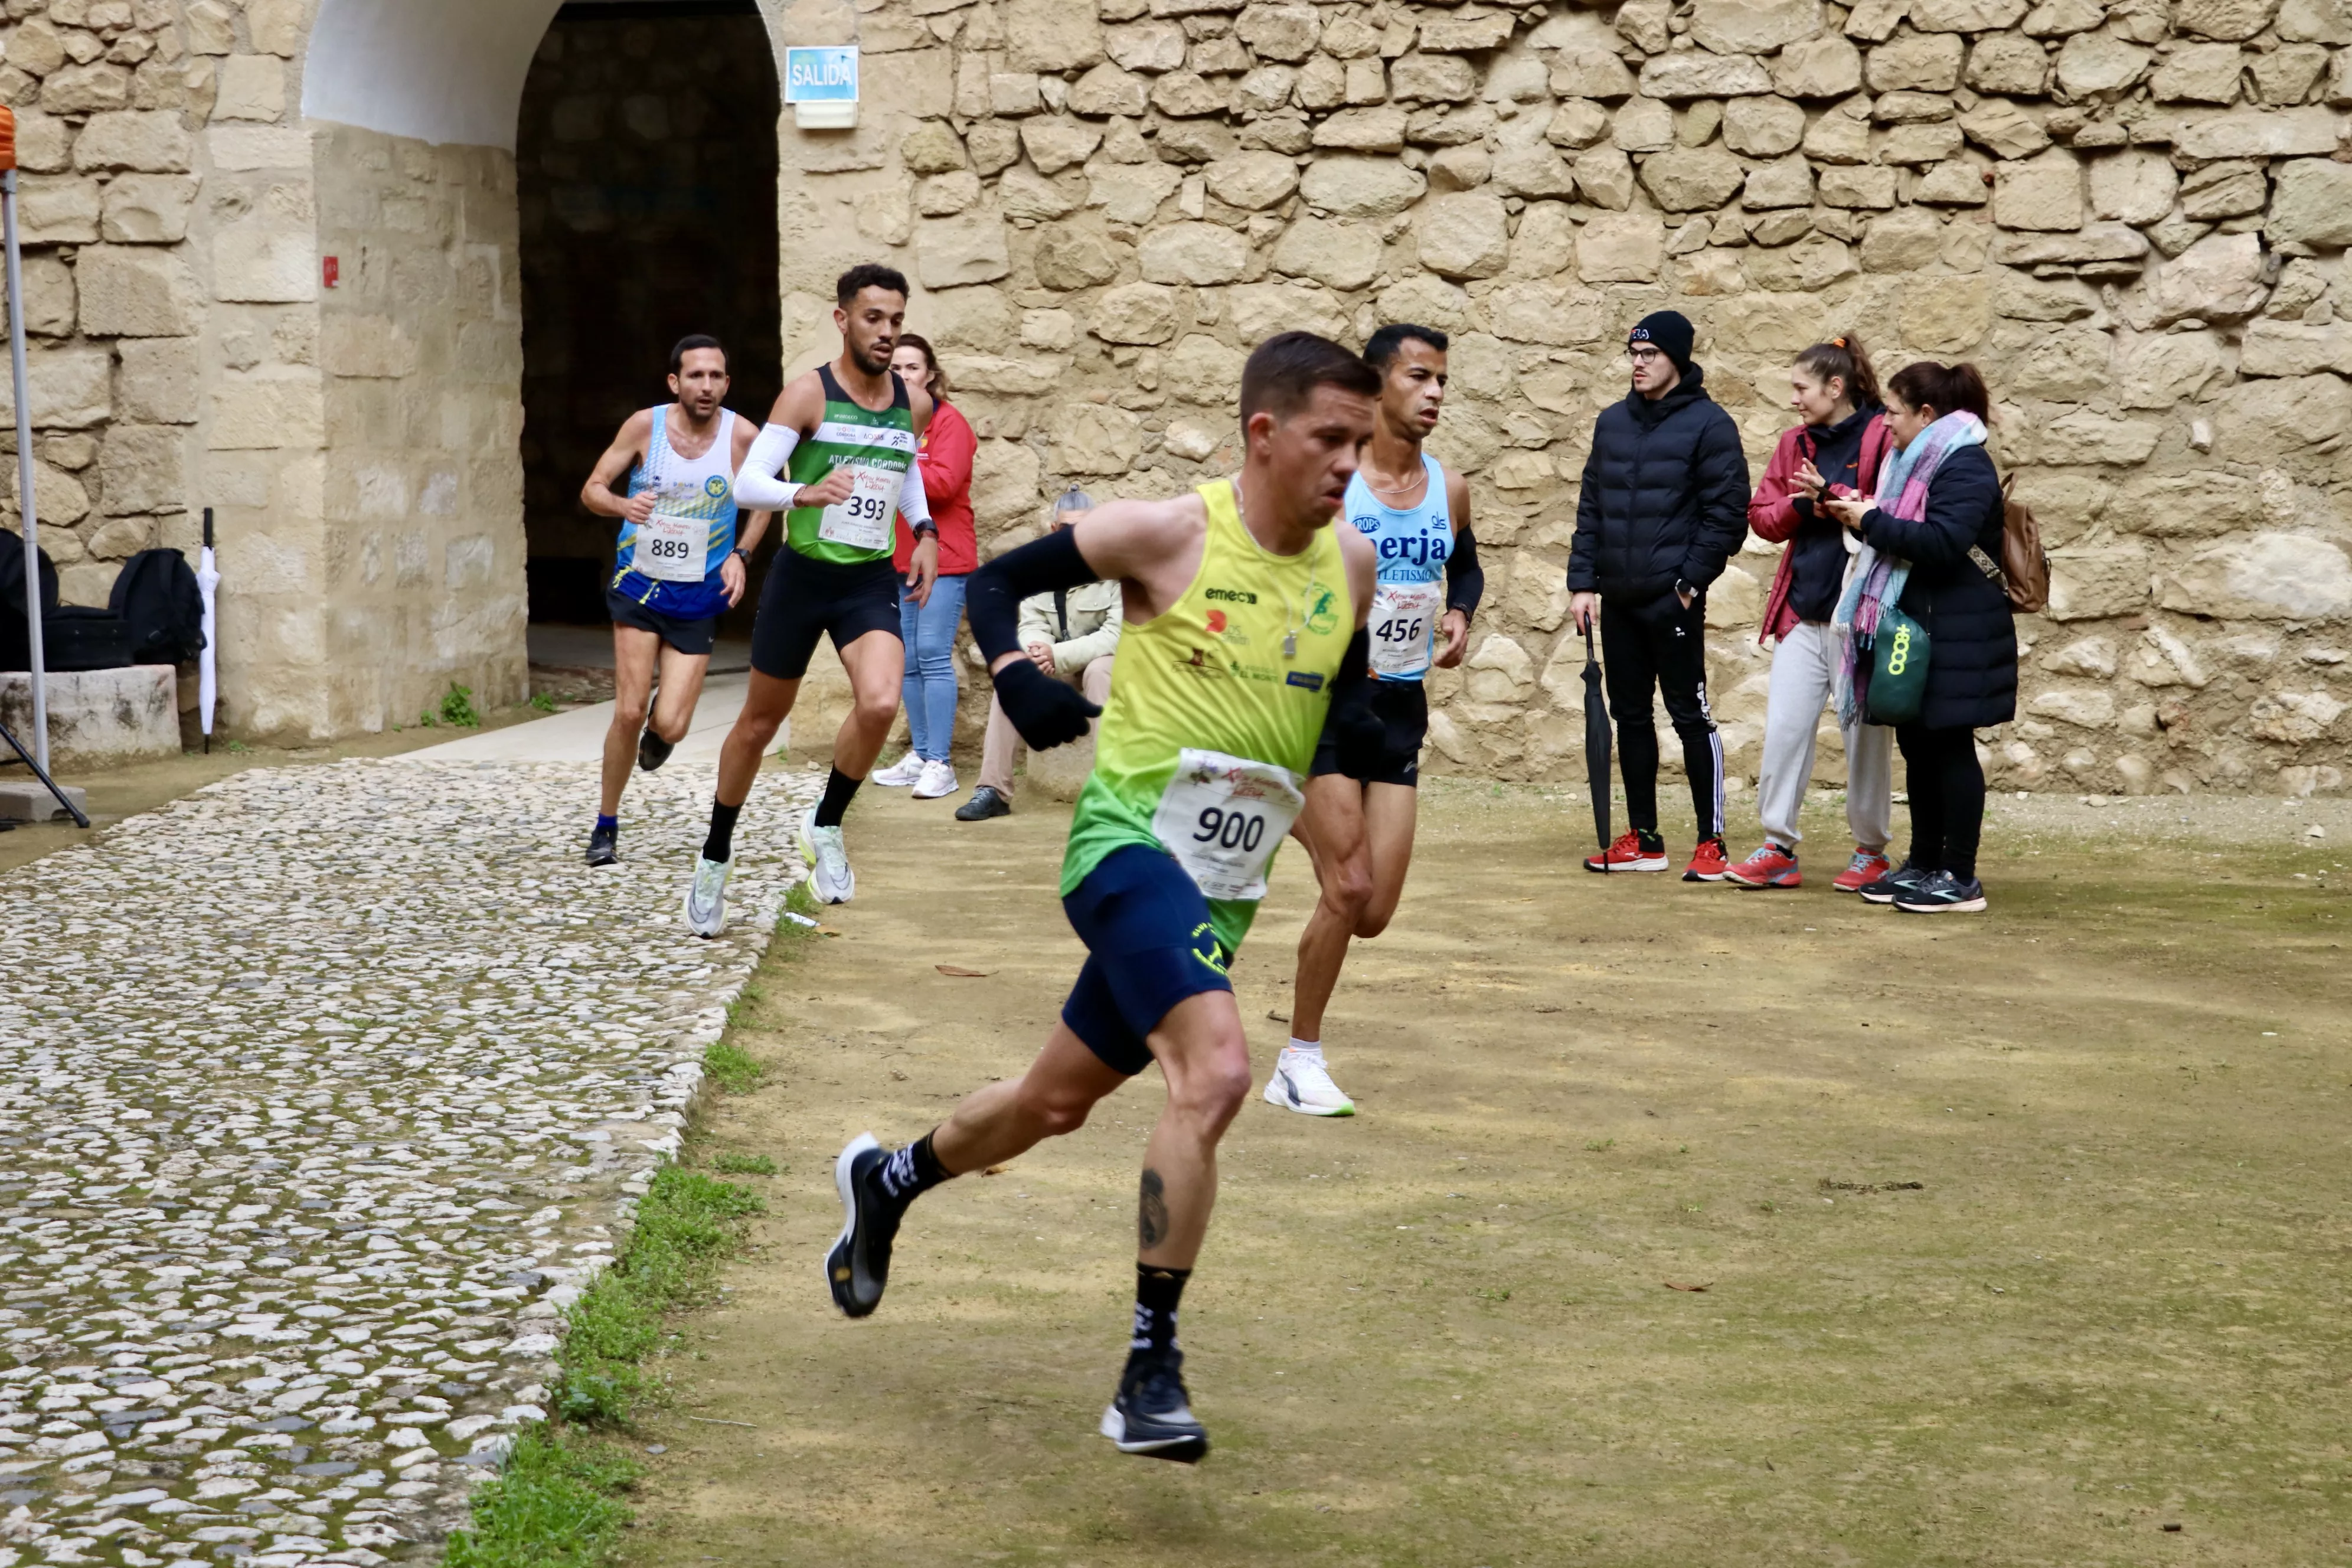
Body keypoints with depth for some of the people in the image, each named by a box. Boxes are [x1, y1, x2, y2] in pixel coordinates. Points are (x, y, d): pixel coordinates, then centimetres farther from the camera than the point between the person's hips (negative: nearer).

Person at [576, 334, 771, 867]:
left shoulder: (741, 436, -9)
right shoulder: (645, 425, -9)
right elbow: (592, 489, -2)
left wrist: (741, 555, -6)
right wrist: (623, 505, -24)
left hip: (699, 597, 0)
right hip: (640, 584, 0)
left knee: (670, 727, -8)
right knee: (629, 713, -10)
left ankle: (658, 731, 33)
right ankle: (606, 825, 10)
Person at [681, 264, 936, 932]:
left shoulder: (914, 404, 3)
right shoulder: (808, 393, -11)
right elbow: (747, 482, -17)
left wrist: (924, 530, 11)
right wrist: (804, 493, -36)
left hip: (872, 581, 3)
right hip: (802, 576, -2)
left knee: (880, 704, -24)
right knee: (761, 721, 10)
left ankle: (825, 826, 1)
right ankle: (716, 857, 30)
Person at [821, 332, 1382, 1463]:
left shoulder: (1351, 563, 3)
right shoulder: (1169, 534, -12)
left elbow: (1347, 689, 19)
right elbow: (994, 583, -2)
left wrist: (1359, 730, -4)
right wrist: (1014, 675, -21)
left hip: (1224, 882, 7)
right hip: (1129, 839, -6)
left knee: (1058, 1101, 19)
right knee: (1216, 1072, -28)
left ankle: (883, 1181, 48)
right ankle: (1150, 1367, -18)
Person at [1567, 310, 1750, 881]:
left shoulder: (1708, 424, -5)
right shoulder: (1612, 422, 12)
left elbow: (1728, 512, -8)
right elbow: (1590, 507, 14)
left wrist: (1689, 582, -12)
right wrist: (1583, 581, 6)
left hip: (1673, 601, -6)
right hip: (1618, 600, 6)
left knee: (1691, 717, -3)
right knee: (1631, 717, 10)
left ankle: (1711, 843, 3)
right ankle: (1642, 839, 18)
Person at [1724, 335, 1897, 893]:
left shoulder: (1884, 439, -7)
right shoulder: (1796, 443, 12)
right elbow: (1761, 515, 11)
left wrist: (1831, 495, -18)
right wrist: (1803, 506, -7)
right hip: (1803, 615, 5)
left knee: (1866, 736, 5)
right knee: (1783, 729, 0)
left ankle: (1871, 851, 17)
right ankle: (1779, 849, 6)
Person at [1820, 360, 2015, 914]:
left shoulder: (1965, 467, -14)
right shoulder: (1918, 462, 17)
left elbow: (1942, 542, -27)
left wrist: (1873, 522, -19)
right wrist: (1864, 516, 4)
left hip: (1954, 637, -9)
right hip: (1916, 629, 10)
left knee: (1950, 748, -5)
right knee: (1918, 745, 12)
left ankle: (1960, 878, -1)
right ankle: (1924, 864, 20)